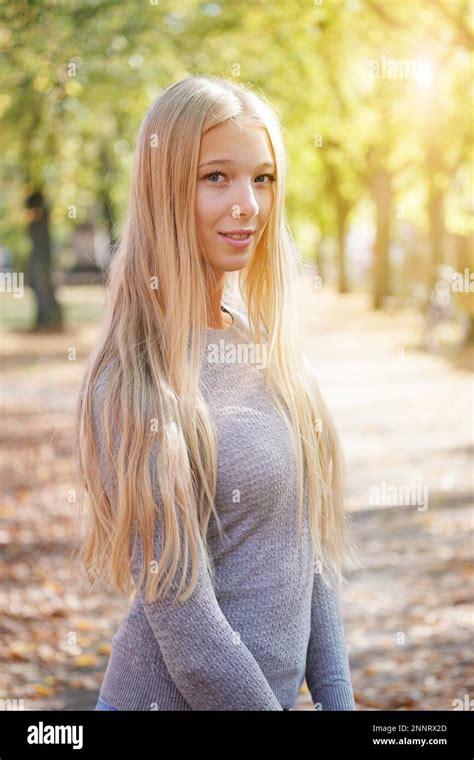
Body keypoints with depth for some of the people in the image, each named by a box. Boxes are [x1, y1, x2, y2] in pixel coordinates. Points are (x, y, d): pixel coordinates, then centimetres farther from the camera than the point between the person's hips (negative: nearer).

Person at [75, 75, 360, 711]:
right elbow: (185, 624, -22)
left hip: (276, 690, 7)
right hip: (173, 698, -7)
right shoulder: (138, 379, -20)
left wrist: (336, 698, 3)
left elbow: (308, 549, 7)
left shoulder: (264, 348, 2)